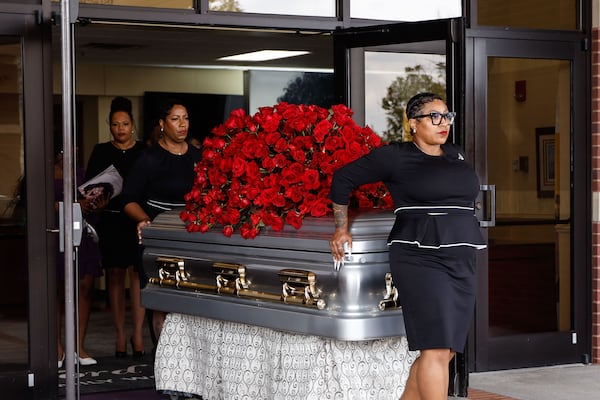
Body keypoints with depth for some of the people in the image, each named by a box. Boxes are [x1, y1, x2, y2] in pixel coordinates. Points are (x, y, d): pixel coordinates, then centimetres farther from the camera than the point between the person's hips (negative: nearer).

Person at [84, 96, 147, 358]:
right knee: (115, 275, 3)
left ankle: (137, 333, -2)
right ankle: (120, 334, 9)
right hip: (111, 219, 1)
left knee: (137, 272, -6)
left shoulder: (144, 151, 5)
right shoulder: (101, 152, 7)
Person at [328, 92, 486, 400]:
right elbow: (343, 178, 5)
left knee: (446, 350, 7)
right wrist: (341, 229, 7)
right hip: (420, 260, -7)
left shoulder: (456, 156, 15)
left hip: (461, 262, 7)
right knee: (436, 348, -14)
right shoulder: (396, 156, -3)